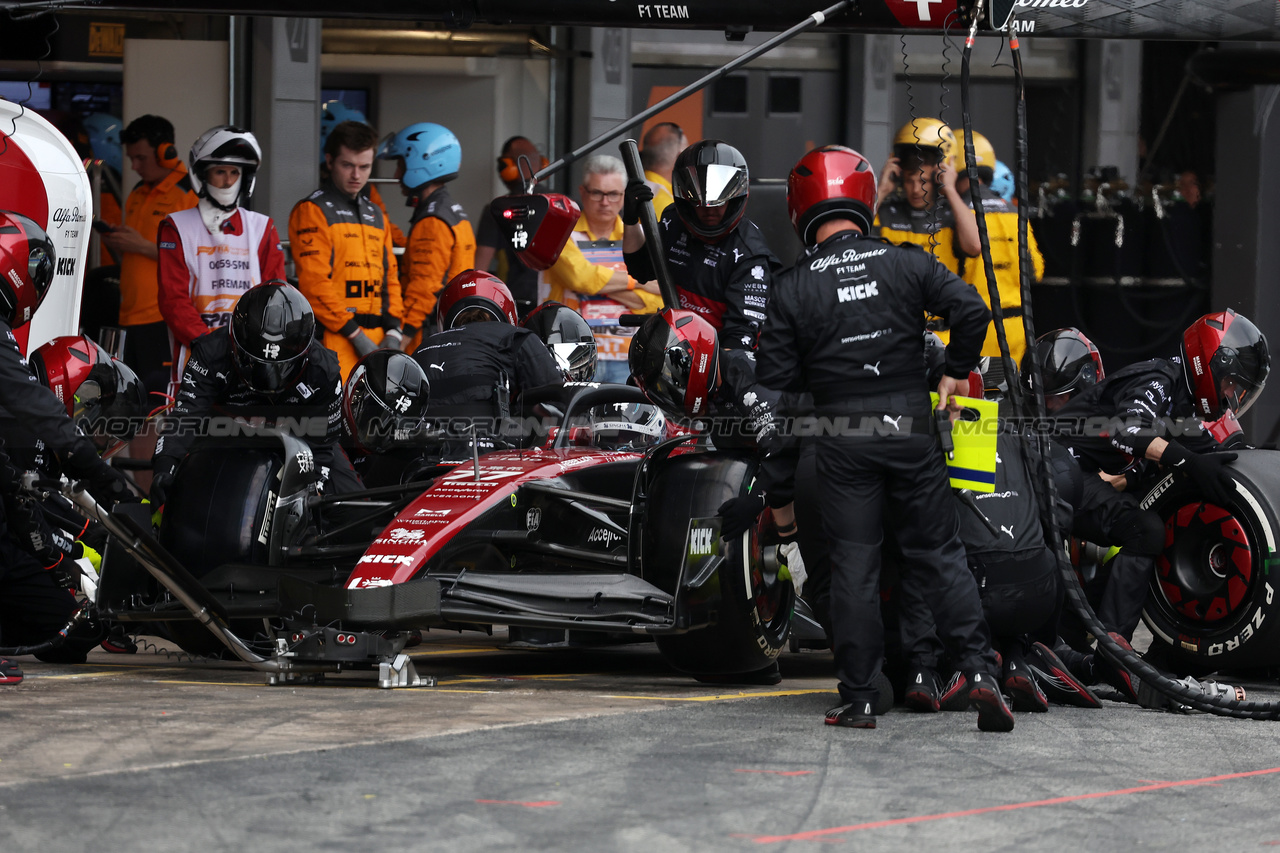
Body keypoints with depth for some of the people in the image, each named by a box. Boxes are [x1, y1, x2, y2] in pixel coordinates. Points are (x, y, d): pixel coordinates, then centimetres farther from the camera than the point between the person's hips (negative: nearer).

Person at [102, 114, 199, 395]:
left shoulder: (191, 194, -7)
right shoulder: (137, 196, 20)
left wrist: (144, 246, -16)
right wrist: (115, 244, 7)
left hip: (167, 319, -9)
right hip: (134, 316, 9)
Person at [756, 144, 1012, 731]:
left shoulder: (792, 290, -3)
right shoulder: (906, 264, 0)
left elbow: (774, 377, -4)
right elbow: (971, 310, -7)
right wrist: (955, 373, 8)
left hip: (842, 439, -1)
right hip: (910, 424, 1)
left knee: (853, 566, 4)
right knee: (938, 555, 8)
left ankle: (858, 699, 4)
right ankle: (979, 671, -3)